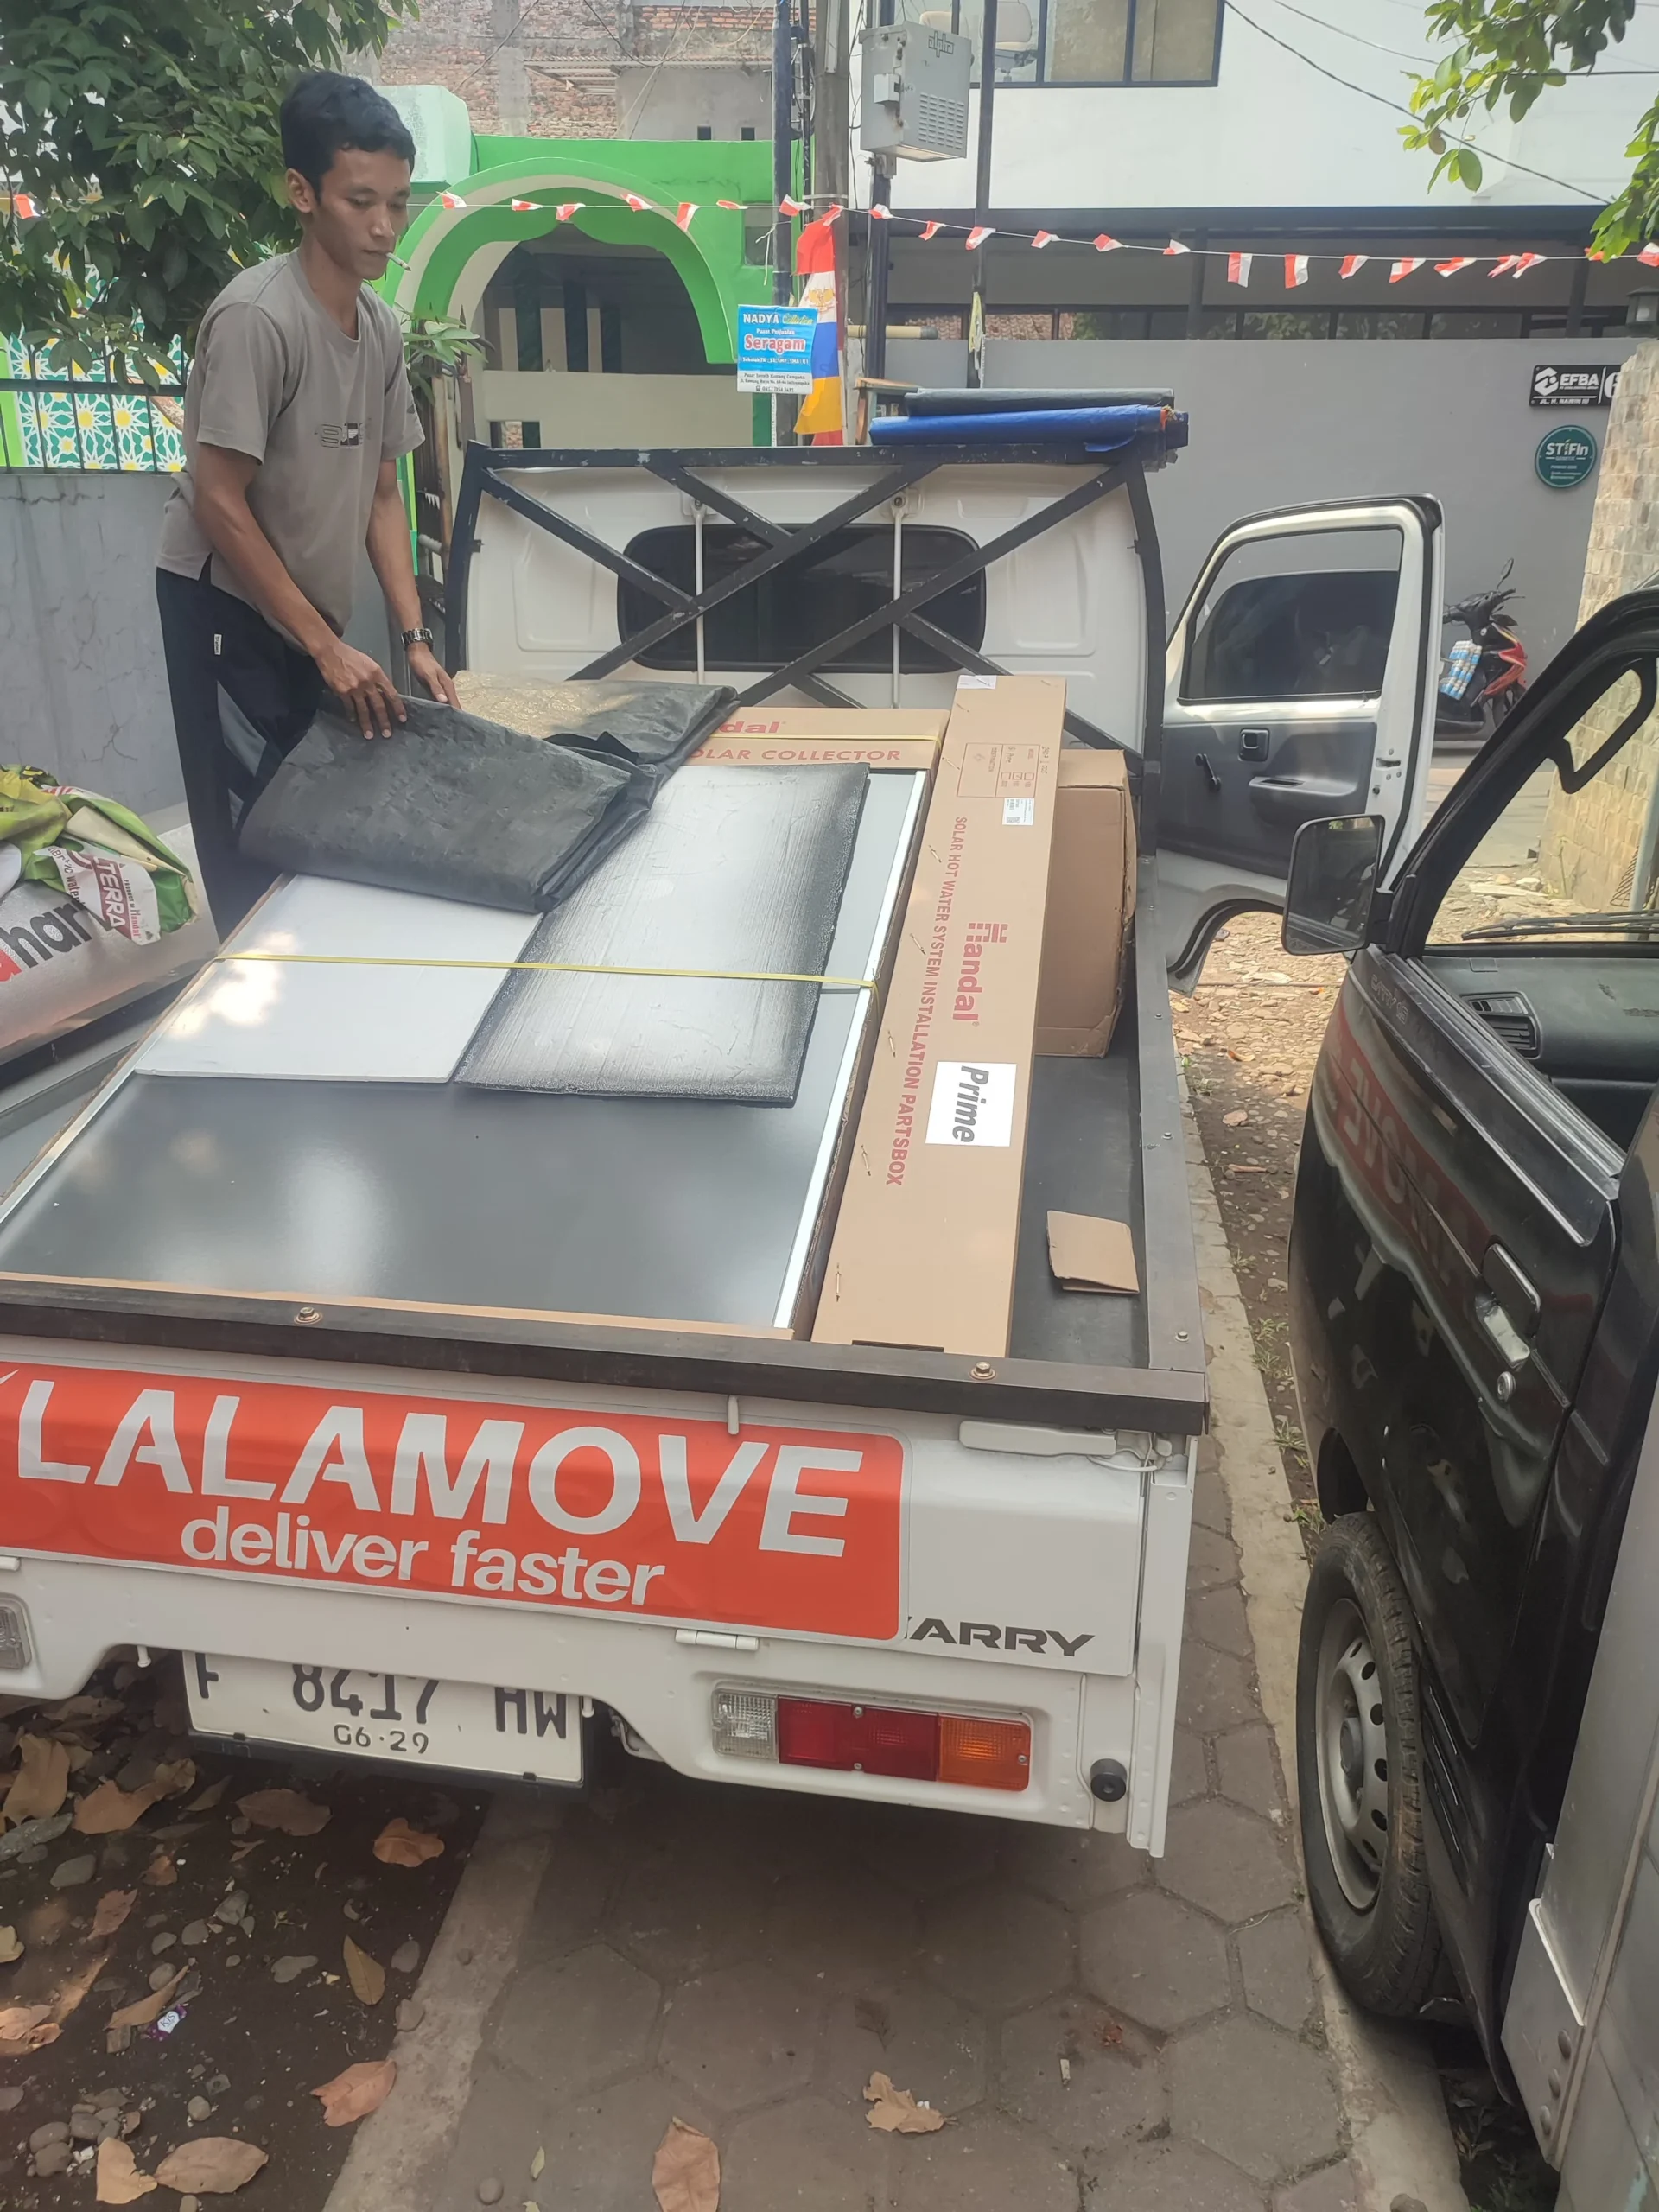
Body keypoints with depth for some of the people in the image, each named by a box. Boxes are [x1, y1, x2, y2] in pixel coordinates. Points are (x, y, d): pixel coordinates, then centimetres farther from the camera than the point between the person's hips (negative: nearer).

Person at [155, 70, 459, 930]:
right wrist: (327, 645, -18)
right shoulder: (255, 317, -19)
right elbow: (219, 502, -19)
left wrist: (415, 638, -1)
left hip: (309, 620, 7)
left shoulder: (381, 327, 4)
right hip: (227, 611, -7)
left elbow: (381, 494, 8)